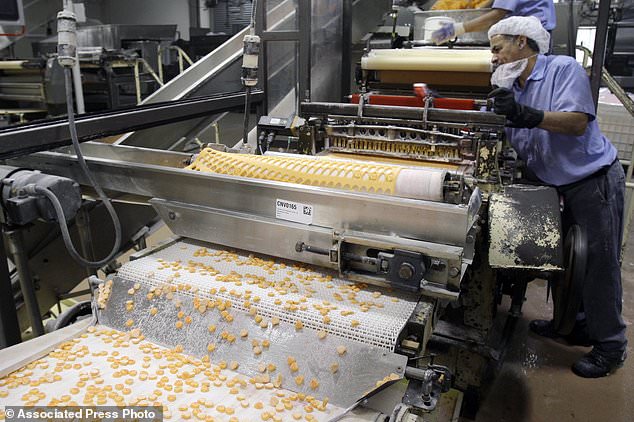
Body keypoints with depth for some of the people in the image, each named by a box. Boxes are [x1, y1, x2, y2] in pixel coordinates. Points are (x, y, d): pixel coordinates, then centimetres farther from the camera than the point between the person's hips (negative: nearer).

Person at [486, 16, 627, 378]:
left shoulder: (564, 69, -13)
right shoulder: (513, 90, 8)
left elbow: (578, 122, -25)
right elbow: (517, 147, 8)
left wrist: (529, 115, -37)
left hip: (595, 181, -8)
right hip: (558, 187, 8)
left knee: (600, 265, 0)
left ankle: (610, 345, 15)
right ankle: (573, 324, 36)